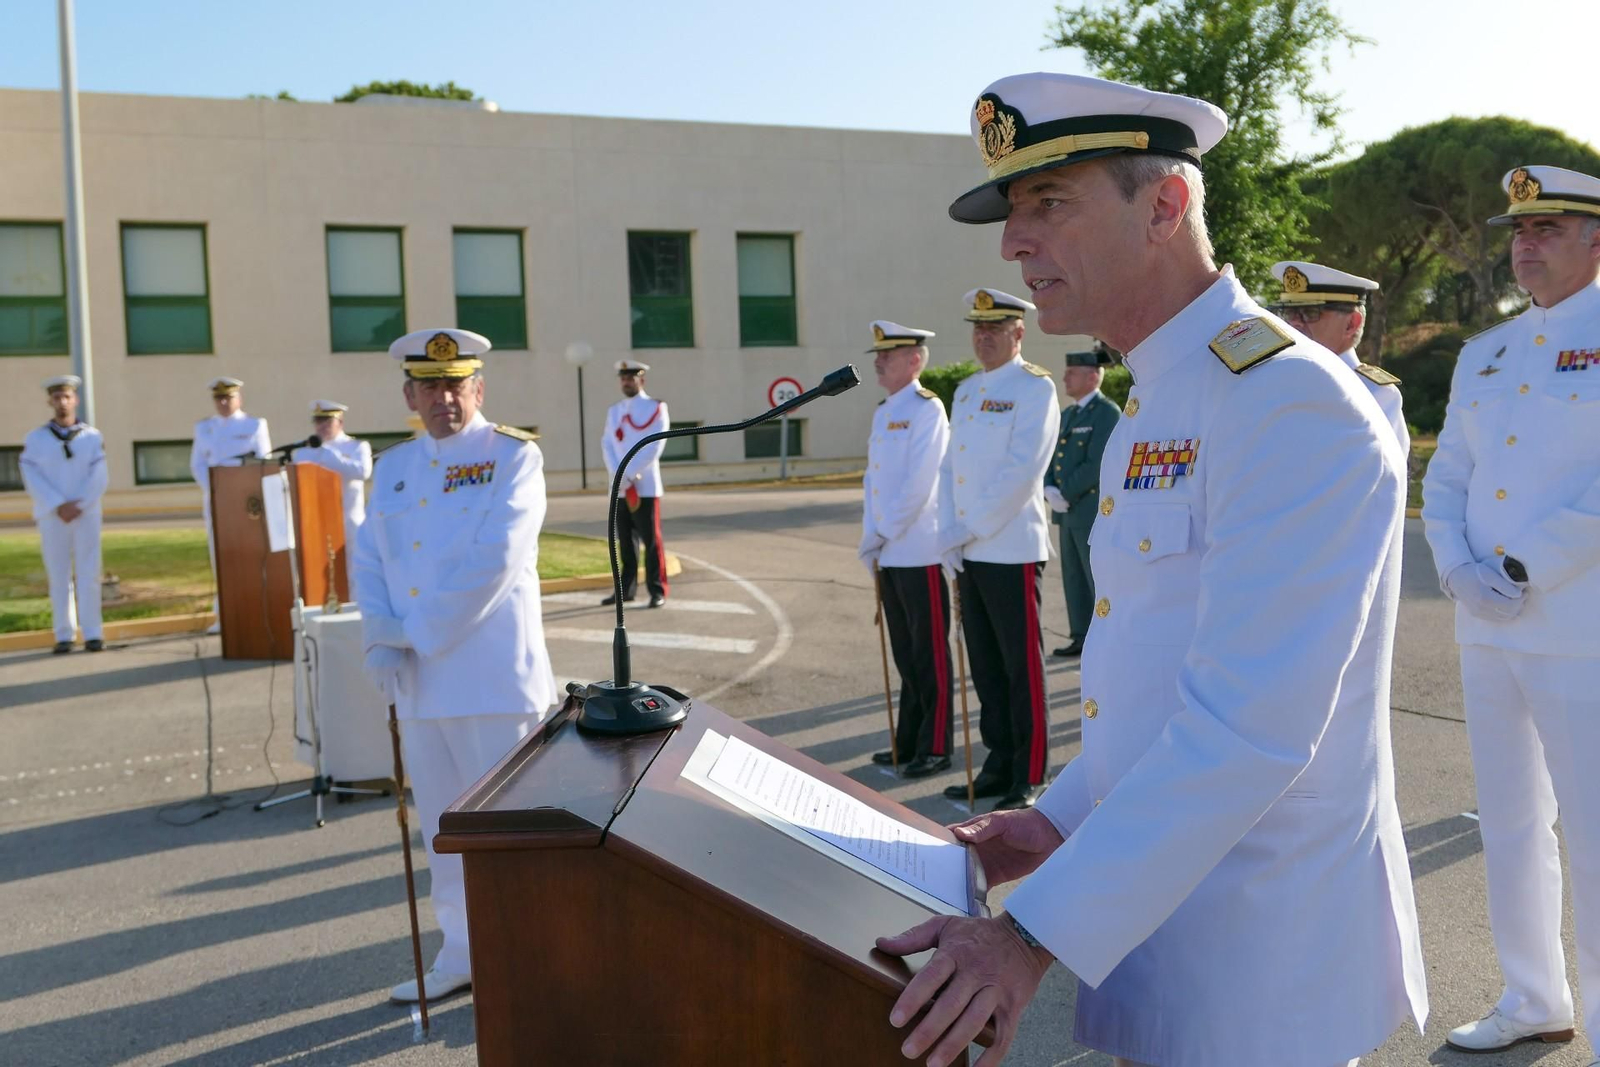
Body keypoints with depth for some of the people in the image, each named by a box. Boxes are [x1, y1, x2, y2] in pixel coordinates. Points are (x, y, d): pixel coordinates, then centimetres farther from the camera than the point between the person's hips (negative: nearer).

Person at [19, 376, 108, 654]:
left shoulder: (93, 437, 4)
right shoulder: (35, 439, 3)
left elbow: (98, 480, -2)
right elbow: (32, 479, -5)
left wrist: (78, 507, -14)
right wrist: (59, 507, -16)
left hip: (86, 516, 0)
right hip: (52, 518, 0)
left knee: (88, 574, -2)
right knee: (59, 576, 3)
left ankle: (93, 634, 1)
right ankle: (64, 636, 7)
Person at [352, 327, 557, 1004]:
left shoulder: (513, 457, -6)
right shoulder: (394, 465, 14)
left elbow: (492, 562, -16)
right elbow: (368, 559, 11)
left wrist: (417, 637, -14)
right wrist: (380, 639, -5)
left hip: (493, 677, -6)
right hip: (419, 682, 6)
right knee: (443, 826, 16)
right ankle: (461, 955, 31)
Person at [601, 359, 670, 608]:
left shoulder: (656, 408, -1)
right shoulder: (613, 411, 14)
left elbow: (654, 447, -11)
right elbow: (607, 445, 6)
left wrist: (629, 476, -16)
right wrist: (619, 477, -10)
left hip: (645, 486, -5)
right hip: (620, 489, 5)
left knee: (651, 541, -3)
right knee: (625, 541, 9)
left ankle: (657, 591, 1)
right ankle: (626, 589, 16)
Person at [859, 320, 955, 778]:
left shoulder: (927, 409, -10)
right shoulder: (883, 412, 15)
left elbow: (918, 485, -17)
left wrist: (881, 535, -13)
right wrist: (871, 541, 8)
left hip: (920, 554, -8)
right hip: (889, 555, 8)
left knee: (930, 655, 0)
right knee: (905, 653, 15)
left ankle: (936, 748, 8)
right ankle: (909, 740, 24)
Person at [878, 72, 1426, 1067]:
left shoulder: (1288, 404, -22)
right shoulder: (1154, 408, 9)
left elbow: (1248, 729, -29)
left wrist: (1036, 935, -28)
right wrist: (1066, 820, 10)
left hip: (1259, 954, -8)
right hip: (1157, 917, 8)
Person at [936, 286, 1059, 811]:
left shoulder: (1034, 388, -8)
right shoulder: (966, 391, 15)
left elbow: (1022, 471, -17)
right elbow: (950, 466, 14)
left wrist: (969, 529, -16)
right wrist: (949, 534, 1)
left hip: (1011, 551, -7)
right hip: (969, 554, 7)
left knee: (1021, 670, 1)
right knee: (985, 668, 13)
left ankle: (1027, 779, 10)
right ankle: (998, 767, 24)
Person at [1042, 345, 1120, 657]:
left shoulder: (1108, 413, -11)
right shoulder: (1067, 415, 17)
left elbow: (1097, 465, -18)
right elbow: (1051, 458, 14)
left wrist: (1065, 494, -14)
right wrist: (1049, 489, -5)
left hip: (1095, 511, -8)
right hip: (1069, 513, 8)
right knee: (1074, 579, 11)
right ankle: (1082, 638, 19)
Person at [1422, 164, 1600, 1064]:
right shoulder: (1484, 354, 14)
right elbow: (1444, 480, 11)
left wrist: (1526, 573, -17)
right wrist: (1460, 571, -5)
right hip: (1486, 631, 6)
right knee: (1509, 823, 15)